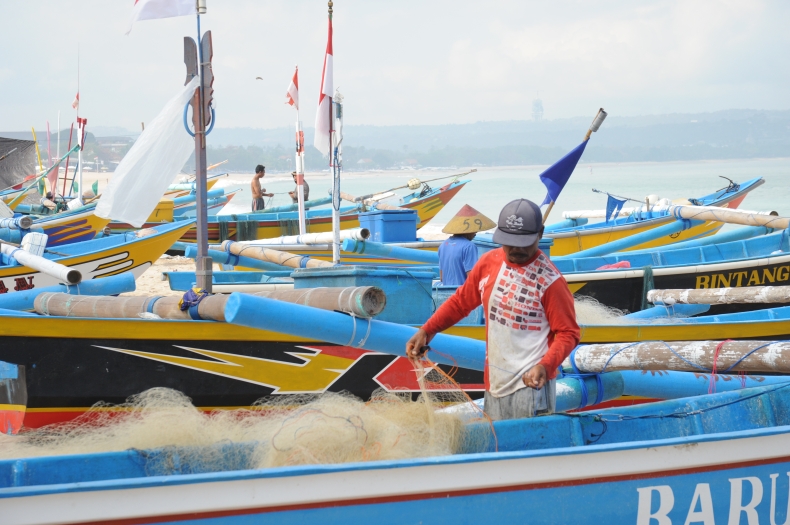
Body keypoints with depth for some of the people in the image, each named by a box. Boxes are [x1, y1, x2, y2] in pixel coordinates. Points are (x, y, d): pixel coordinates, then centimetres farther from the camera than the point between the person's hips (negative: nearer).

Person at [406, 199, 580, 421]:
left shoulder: (549, 280, -14)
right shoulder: (488, 263, 3)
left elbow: (568, 333, -11)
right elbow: (461, 301, 15)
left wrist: (545, 366, -27)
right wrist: (426, 331, 6)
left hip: (530, 384, -6)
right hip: (494, 383, 6)